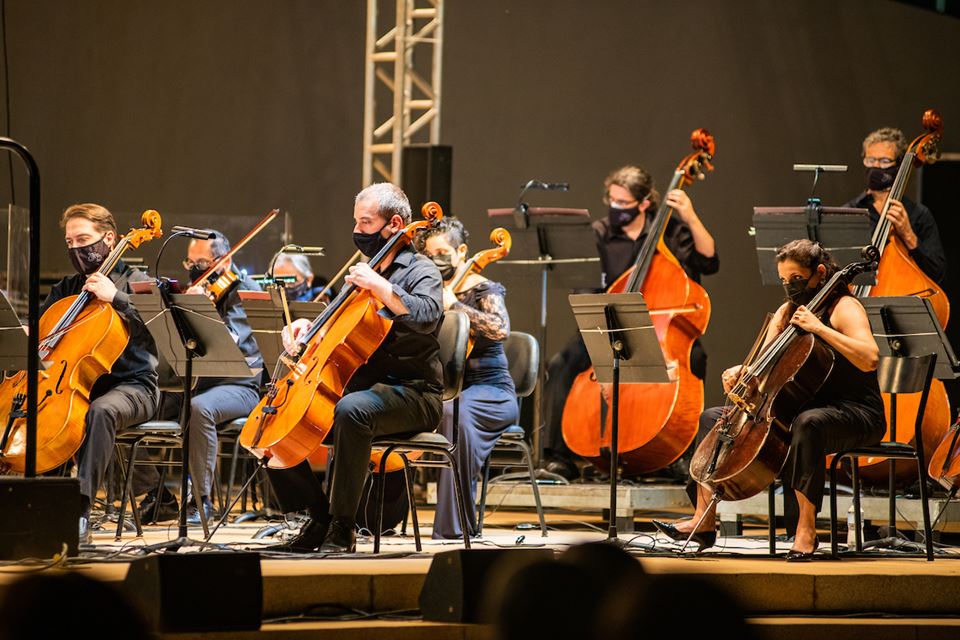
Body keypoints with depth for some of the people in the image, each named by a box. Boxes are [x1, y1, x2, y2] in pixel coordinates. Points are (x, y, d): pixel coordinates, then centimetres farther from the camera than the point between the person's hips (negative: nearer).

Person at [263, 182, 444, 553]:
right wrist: (307, 327, 6)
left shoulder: (420, 272, -3)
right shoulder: (361, 272, 21)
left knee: (352, 409, -40)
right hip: (358, 385, 8)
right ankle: (319, 517, 0)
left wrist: (381, 287, -25)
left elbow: (427, 315, -25)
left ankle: (342, 528, -34)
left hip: (411, 394, -8)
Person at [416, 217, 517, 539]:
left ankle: (455, 524, -41)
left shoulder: (485, 291, 0)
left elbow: (500, 329, -21)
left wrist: (454, 305, -17)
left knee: (455, 412, -40)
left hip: (489, 391, -5)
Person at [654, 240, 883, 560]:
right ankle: (704, 522, 0)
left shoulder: (844, 307, -11)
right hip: (798, 409, 9)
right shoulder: (786, 312, 13)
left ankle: (806, 527, -36)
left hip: (855, 413, -9)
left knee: (809, 423, -44)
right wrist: (740, 372, -9)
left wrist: (819, 328, -29)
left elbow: (868, 359, -28)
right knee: (712, 417, 7)